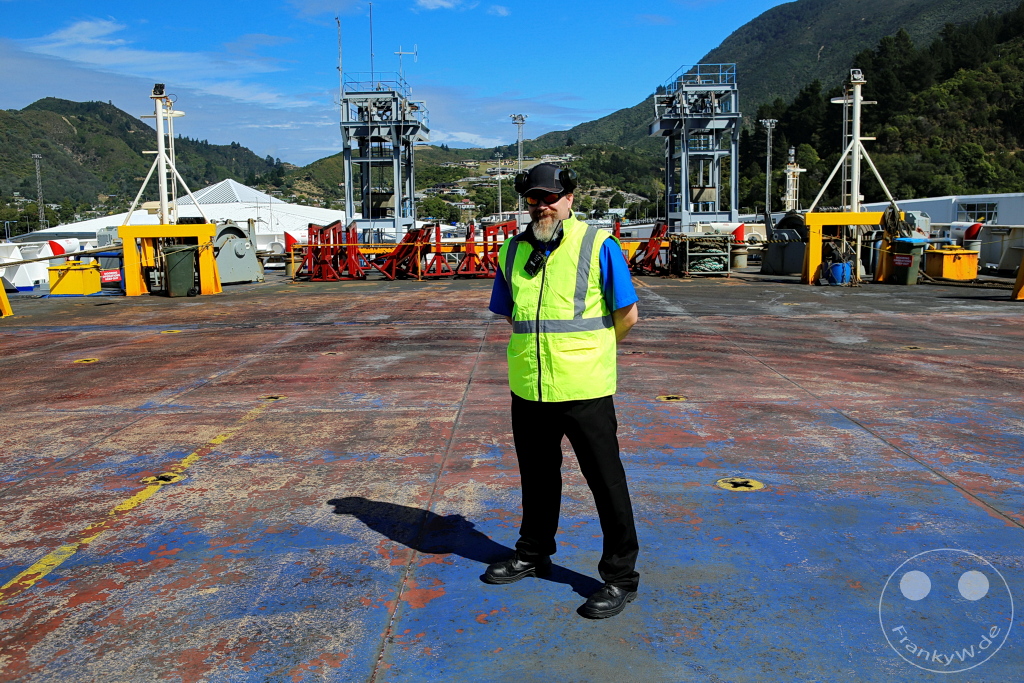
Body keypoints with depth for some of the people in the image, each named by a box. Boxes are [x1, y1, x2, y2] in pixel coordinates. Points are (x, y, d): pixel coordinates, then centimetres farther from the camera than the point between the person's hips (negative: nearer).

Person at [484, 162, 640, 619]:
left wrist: (585, 350, 9)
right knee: (536, 476, 20)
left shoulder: (598, 245, -6)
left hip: (584, 388, -5)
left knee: (606, 482, 3)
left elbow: (627, 315, -2)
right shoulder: (512, 250, 9)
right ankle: (533, 555, 40)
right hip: (527, 388, 5)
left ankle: (620, 577, 18)